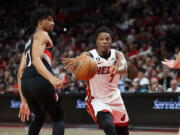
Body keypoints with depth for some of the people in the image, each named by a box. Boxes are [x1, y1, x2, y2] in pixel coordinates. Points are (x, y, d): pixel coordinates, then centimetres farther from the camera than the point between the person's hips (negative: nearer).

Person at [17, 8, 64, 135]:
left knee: (39, 117, 30)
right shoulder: (42, 35, 7)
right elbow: (36, 59, -13)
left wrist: (24, 101, 25)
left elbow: (20, 72, 27)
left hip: (25, 82, 8)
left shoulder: (29, 42, 33)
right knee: (58, 119, 1)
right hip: (39, 80, -8)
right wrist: (51, 78, -30)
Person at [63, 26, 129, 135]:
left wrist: (118, 68, -59)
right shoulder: (89, 56, -18)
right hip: (97, 100, -4)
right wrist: (75, 62, -66)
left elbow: (124, 67, -33)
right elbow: (72, 68, -40)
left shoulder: (117, 54, -9)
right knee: (108, 126, -33)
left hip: (115, 99, 4)